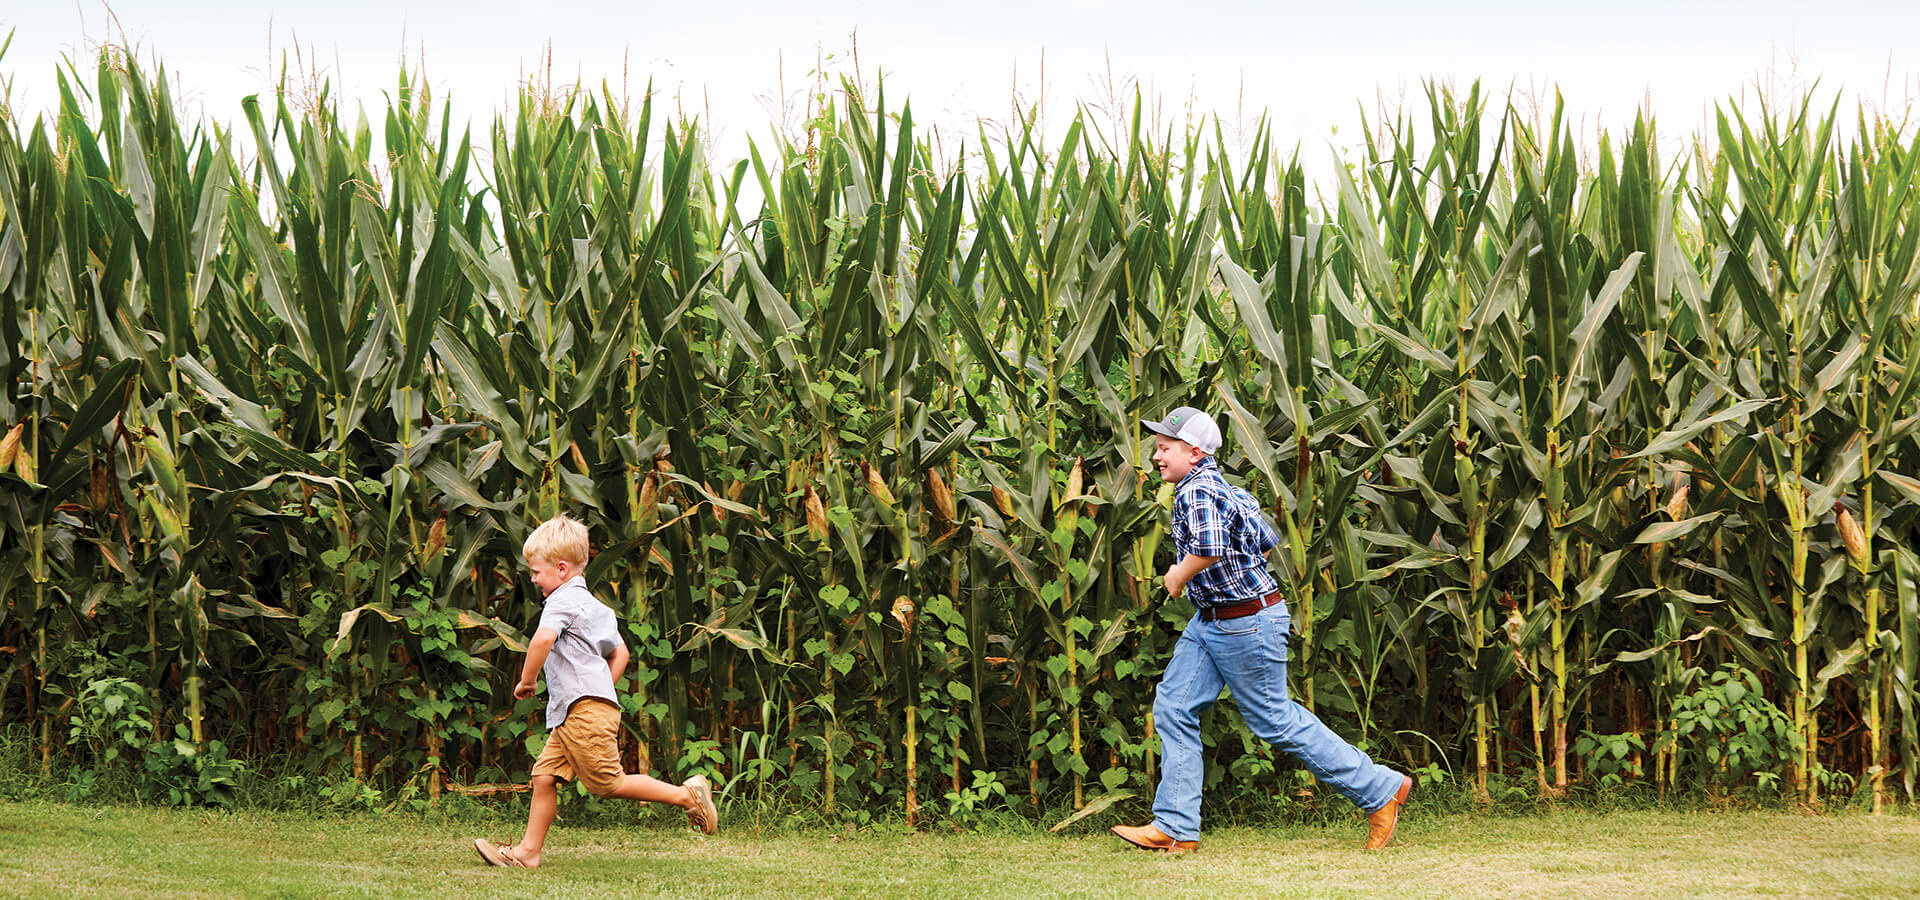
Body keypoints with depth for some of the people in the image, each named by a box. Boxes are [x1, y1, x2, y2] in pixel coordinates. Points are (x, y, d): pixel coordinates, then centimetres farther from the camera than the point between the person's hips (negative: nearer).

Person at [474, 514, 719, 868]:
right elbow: (619, 653, 28)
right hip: (569, 714, 10)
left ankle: (686, 794, 0)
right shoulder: (595, 605, 21)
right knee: (545, 775, 7)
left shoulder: (563, 601, -11)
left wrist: (526, 680, -16)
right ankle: (529, 850, 8)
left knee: (608, 783, -6)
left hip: (586, 709, -10)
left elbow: (543, 639, -30)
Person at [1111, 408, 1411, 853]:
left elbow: (1209, 548, -38)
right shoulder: (1224, 488, 12)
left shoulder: (1197, 492, -20)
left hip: (1247, 624, -11)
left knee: (1274, 719, -1)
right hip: (1210, 621, 11)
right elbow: (1266, 541, 21)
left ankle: (1381, 789, 11)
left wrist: (1178, 576, -21)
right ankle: (1175, 828, 7)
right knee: (1173, 708, 5)